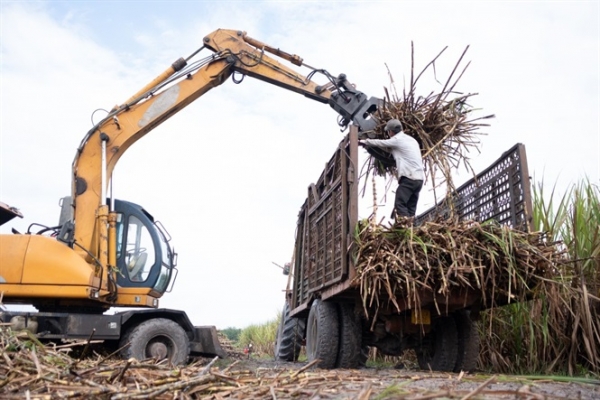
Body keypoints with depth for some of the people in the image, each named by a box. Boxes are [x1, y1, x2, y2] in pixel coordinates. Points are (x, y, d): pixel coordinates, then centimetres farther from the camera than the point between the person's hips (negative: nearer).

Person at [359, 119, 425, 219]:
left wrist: (363, 141, 20)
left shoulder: (397, 140, -3)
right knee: (411, 207, 7)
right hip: (419, 178, 9)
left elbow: (380, 143, 7)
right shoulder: (412, 140, 22)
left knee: (400, 204, -11)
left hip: (409, 178, -8)